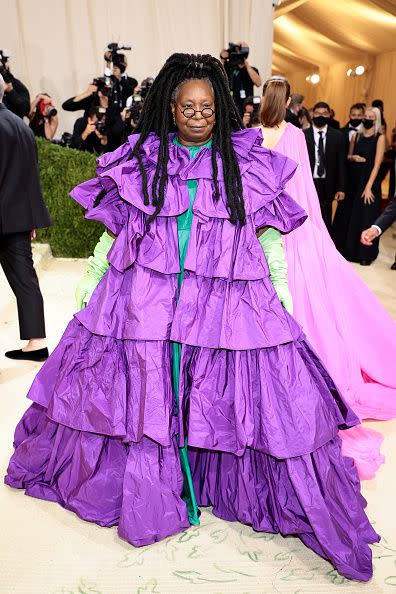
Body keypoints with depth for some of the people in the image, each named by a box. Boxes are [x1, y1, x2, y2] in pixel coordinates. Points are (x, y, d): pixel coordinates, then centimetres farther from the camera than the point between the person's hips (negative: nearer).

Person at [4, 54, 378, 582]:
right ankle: (149, 493, 30)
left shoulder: (246, 160, 6)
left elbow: (268, 232, 11)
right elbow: (114, 230, 11)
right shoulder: (141, 157, 6)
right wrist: (91, 279, 12)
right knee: (143, 393, 6)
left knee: (240, 394, 3)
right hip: (145, 300, 1)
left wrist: (282, 287, 8)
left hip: (228, 303, 0)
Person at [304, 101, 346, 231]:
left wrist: (341, 188, -1)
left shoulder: (337, 136, 4)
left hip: (327, 185, 1)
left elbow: (341, 163, 4)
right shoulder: (303, 135, 0)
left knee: (325, 221, 8)